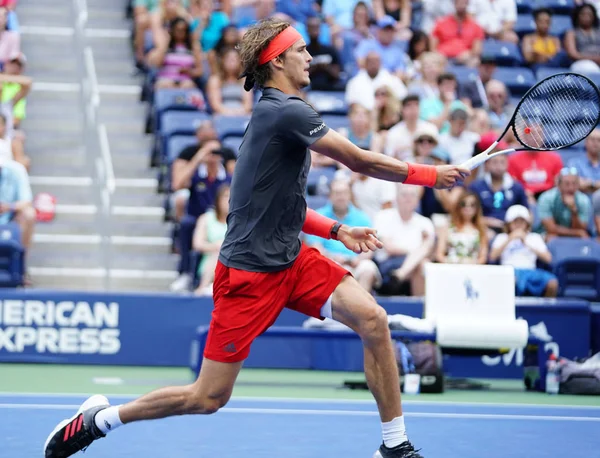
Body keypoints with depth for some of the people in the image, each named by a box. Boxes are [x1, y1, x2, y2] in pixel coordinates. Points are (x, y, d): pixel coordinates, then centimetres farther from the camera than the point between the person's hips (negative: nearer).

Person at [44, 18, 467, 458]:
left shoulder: (276, 112, 13)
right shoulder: (286, 112, -18)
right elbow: (361, 161, -17)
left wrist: (337, 231, 10)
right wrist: (431, 175, -7)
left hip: (291, 259, 9)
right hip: (249, 272, -9)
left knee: (373, 320, -9)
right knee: (208, 397, -2)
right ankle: (100, 419, 17)